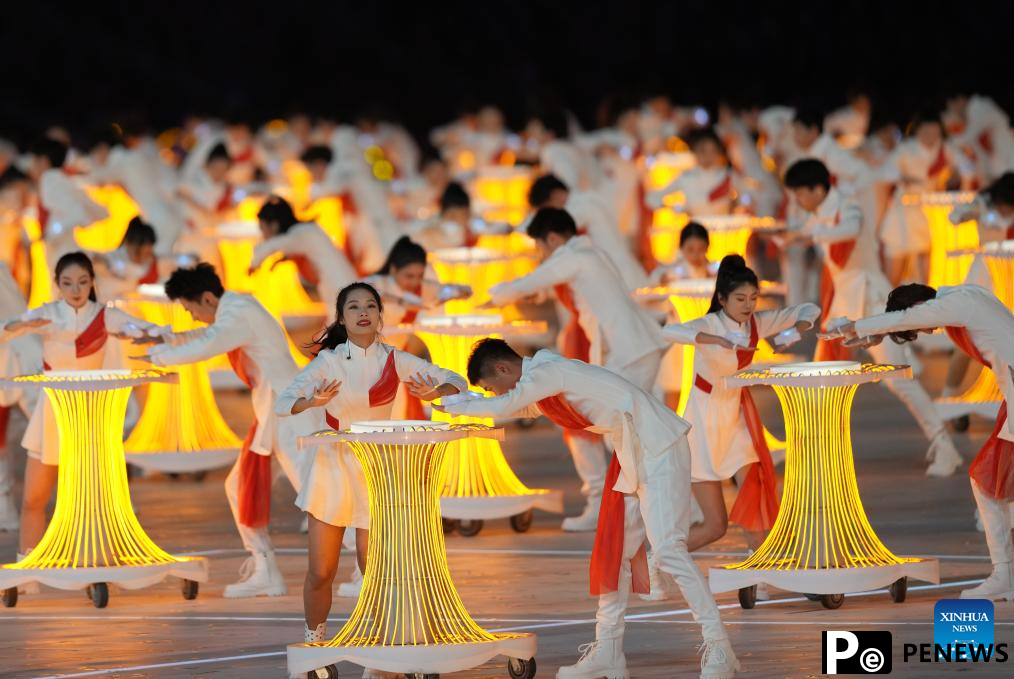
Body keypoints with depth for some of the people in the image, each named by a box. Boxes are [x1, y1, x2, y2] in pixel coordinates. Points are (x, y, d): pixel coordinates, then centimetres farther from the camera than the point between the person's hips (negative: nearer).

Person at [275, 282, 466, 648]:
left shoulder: (395, 361, -1)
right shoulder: (328, 361, -4)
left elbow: (456, 383, 2)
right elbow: (283, 403, -10)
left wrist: (434, 393, -20)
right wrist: (313, 402, -31)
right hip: (332, 465, 0)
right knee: (321, 572, 0)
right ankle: (313, 643, 17)